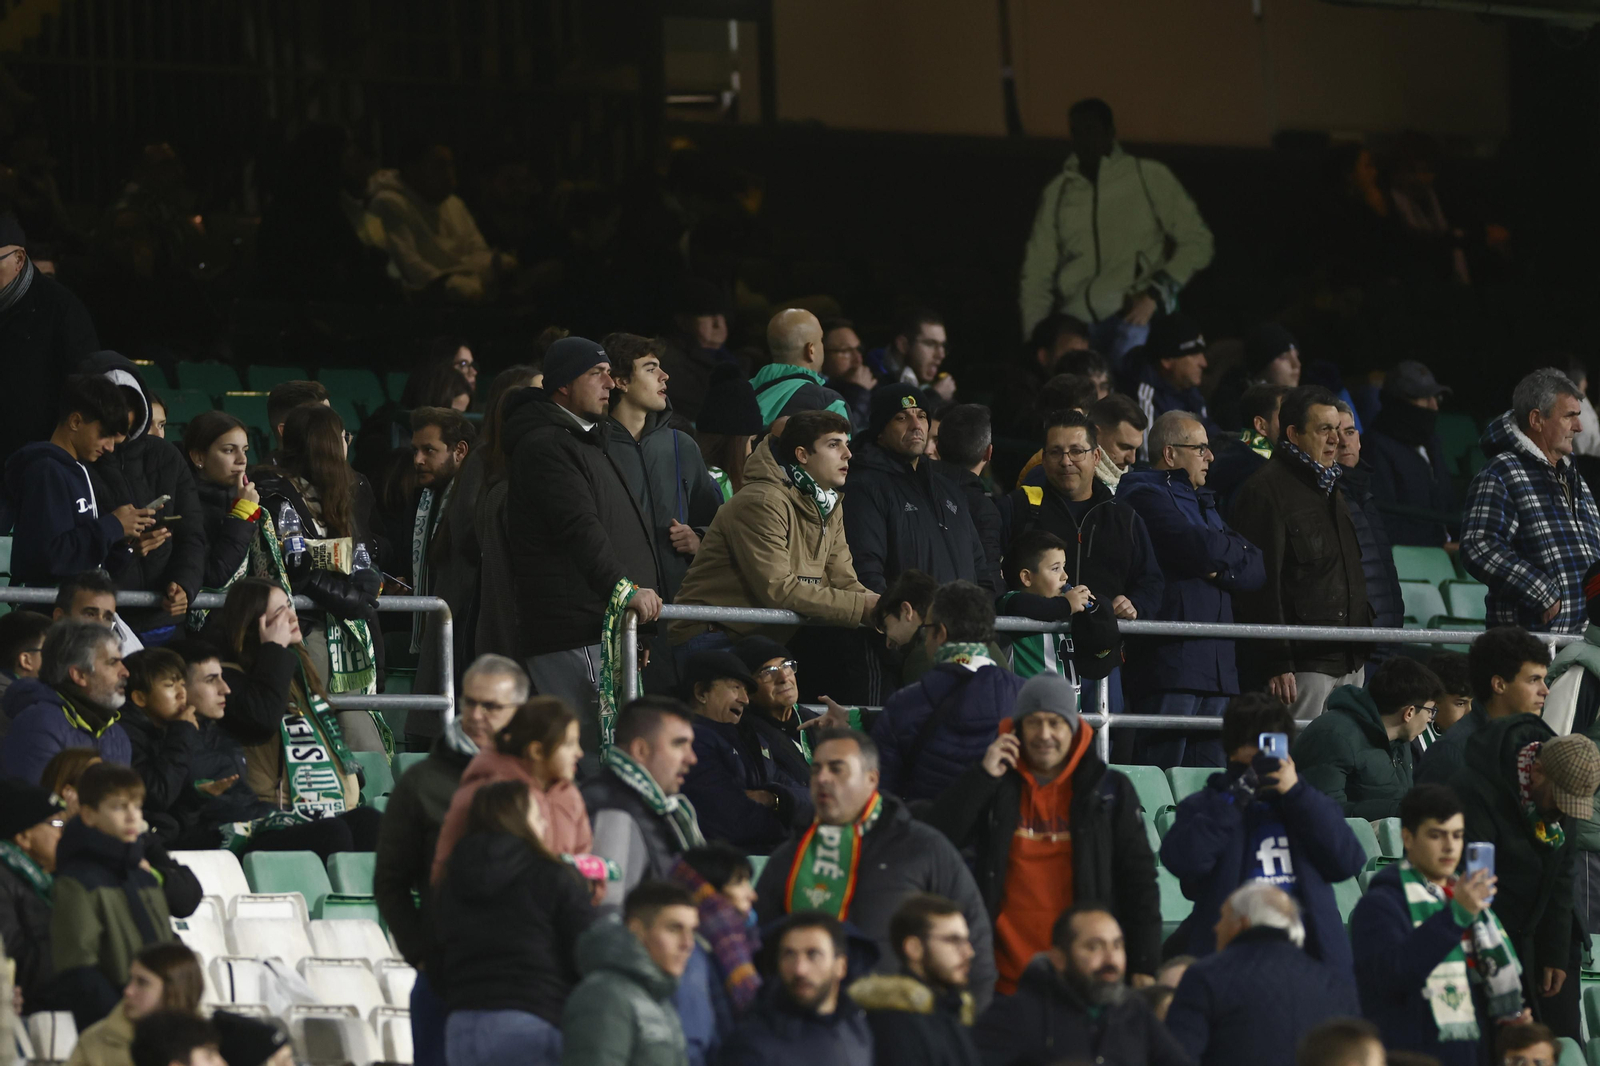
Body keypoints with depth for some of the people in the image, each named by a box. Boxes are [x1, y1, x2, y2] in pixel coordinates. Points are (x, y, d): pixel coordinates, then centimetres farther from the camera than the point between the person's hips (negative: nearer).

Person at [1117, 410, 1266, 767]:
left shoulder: (1202, 502, 25)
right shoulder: (1146, 495, -3)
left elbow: (1256, 570, 15)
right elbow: (1204, 548, -17)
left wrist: (1223, 569, -6)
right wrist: (1236, 549, 5)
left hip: (1216, 666, 9)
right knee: (1161, 779, -13)